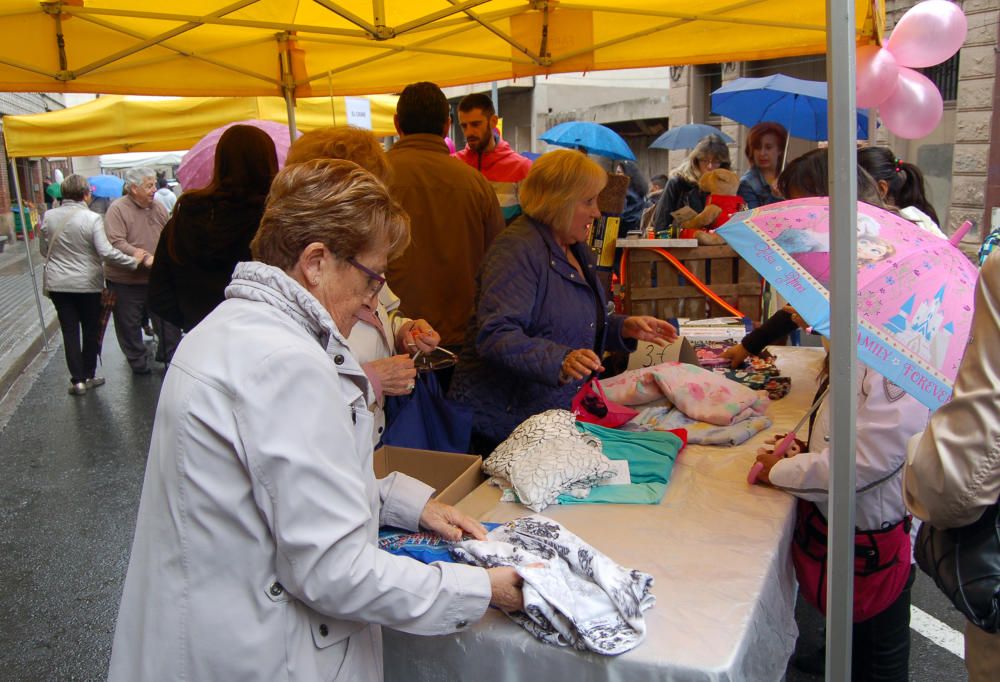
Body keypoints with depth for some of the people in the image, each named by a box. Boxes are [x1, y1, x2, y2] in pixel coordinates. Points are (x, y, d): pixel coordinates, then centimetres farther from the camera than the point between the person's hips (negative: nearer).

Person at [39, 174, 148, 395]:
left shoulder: (48, 217, -2)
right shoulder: (92, 219, -15)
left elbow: (44, 250, 9)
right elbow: (106, 252, -23)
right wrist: (133, 260, -15)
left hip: (57, 283, 3)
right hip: (87, 284, -3)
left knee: (69, 331, 8)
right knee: (91, 330, 13)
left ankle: (77, 380, 8)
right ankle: (88, 376, 21)